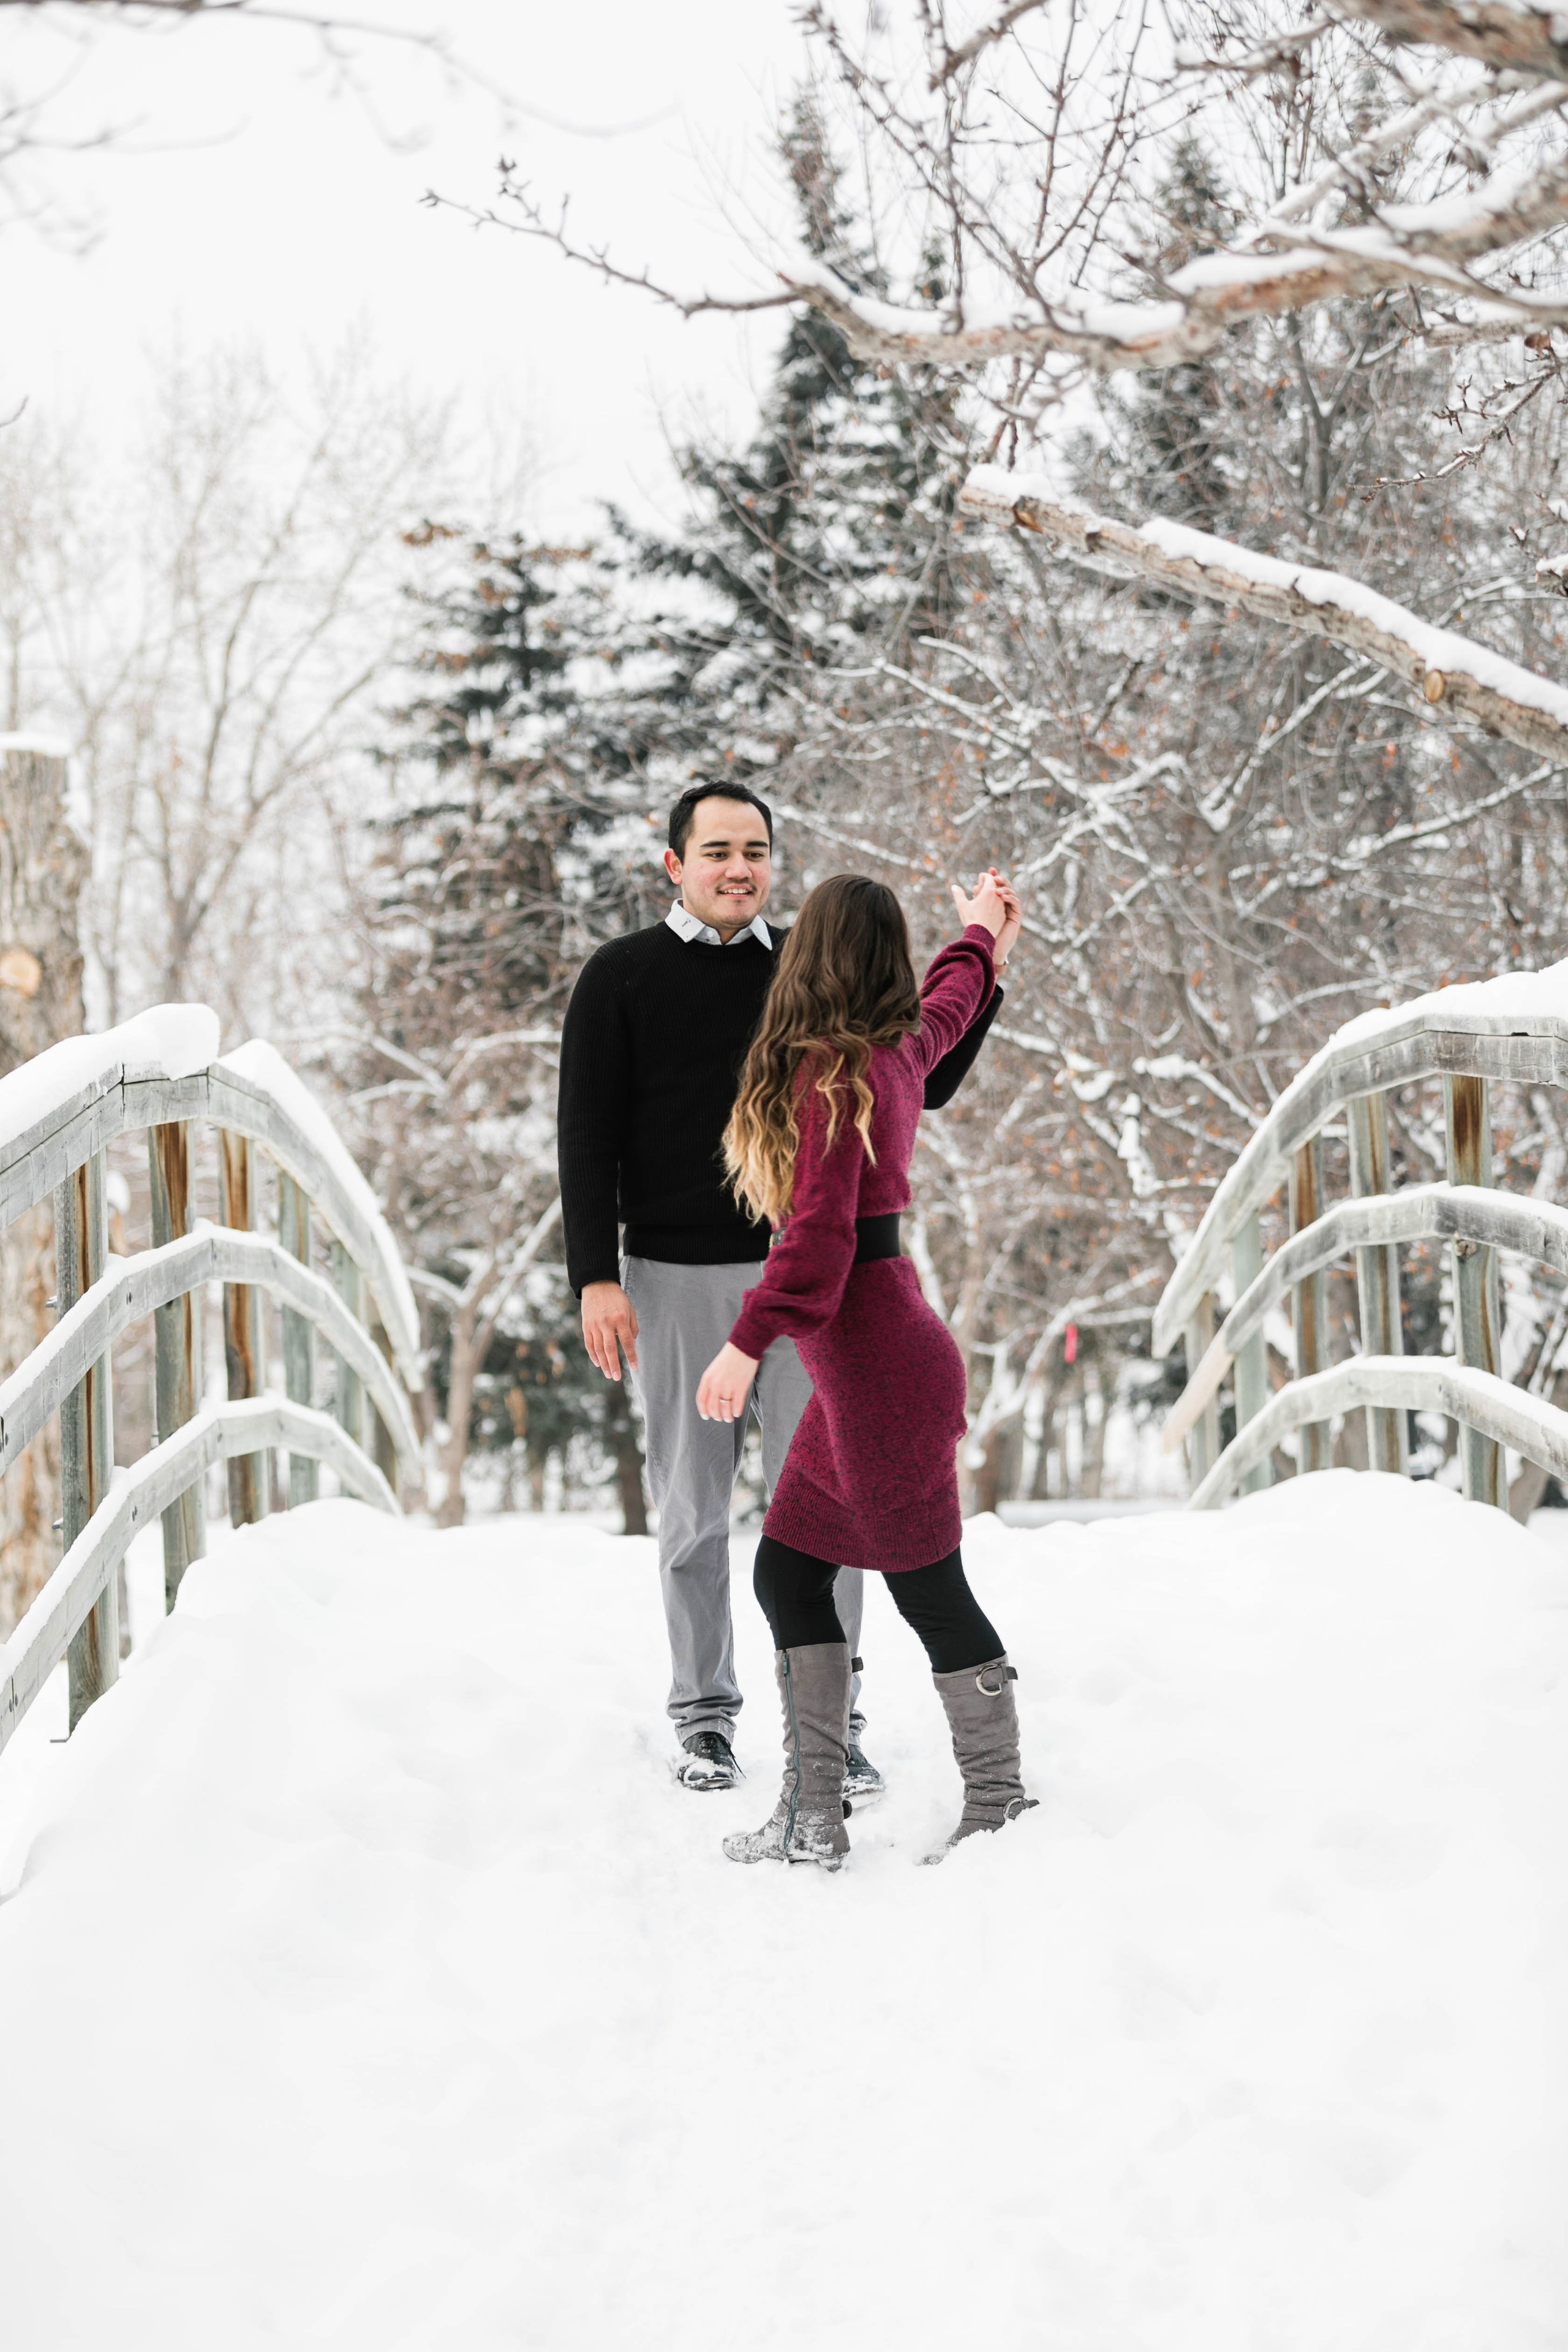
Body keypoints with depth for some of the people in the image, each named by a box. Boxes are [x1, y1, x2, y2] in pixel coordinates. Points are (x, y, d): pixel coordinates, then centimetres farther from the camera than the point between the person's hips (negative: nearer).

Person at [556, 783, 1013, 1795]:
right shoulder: (622, 978, 3)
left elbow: (926, 1082, 11)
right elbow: (588, 1136, 0)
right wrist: (596, 1278, -9)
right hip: (676, 1278, -1)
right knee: (695, 1510, 6)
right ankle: (704, 1711, 19)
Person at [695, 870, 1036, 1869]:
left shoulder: (832, 1073, -16)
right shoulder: (898, 1048, 9)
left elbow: (819, 1233, -23)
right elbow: (948, 1004, 32)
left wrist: (750, 1342, -24)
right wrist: (979, 936, 52)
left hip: (879, 1366, -9)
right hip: (871, 1359, 9)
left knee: (929, 1588, -1)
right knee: (787, 1572, 8)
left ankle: (1002, 1806, 9)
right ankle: (814, 1816, 9)